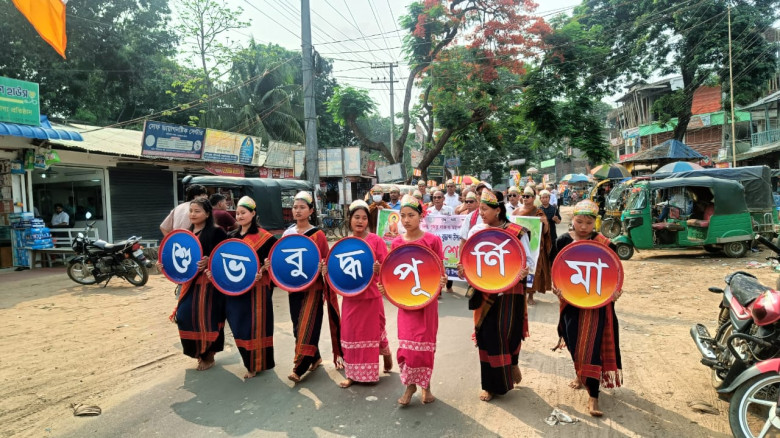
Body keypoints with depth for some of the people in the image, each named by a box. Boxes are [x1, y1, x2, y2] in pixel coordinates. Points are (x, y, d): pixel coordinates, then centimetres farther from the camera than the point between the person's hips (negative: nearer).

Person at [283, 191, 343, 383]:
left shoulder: (318, 234, -7)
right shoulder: (288, 233, 6)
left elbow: (325, 260, -5)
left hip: (313, 285, -5)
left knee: (308, 325, -7)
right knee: (298, 325, 11)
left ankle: (299, 368, -2)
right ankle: (315, 357, 29)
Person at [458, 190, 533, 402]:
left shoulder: (517, 232, -7)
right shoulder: (475, 231, 3)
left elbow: (528, 260, -4)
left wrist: (524, 271, -25)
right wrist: (463, 269, -15)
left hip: (509, 291, -3)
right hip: (484, 292, 3)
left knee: (507, 332, -6)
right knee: (487, 335, 6)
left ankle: (513, 362, 31)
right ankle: (491, 384, 22)